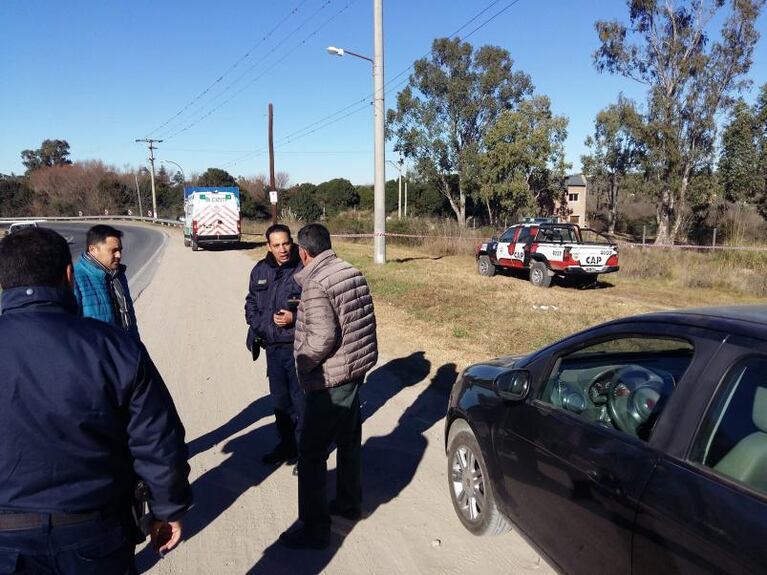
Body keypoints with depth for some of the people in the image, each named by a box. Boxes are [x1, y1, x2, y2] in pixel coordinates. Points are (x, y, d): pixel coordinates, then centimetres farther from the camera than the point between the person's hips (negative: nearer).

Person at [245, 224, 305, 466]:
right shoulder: (260, 271, 5)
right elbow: (251, 303, 16)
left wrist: (295, 318, -20)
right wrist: (260, 324, 0)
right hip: (273, 347, 6)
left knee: (301, 400, 4)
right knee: (279, 400, 18)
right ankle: (287, 444, 36)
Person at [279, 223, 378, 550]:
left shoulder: (315, 286, -21)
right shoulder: (351, 271, 4)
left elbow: (322, 338, -27)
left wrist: (301, 364, -11)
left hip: (330, 381, -9)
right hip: (355, 371, 9)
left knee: (312, 453, 4)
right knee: (349, 441, 23)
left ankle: (315, 529, 15)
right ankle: (349, 503, 41)